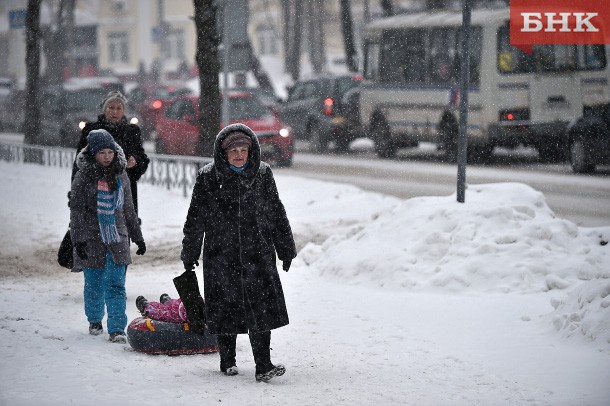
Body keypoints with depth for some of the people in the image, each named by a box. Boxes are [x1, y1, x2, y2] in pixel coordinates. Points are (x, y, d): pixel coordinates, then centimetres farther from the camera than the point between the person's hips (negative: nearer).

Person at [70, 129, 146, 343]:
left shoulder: (120, 175, 8)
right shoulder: (84, 176, -4)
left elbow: (128, 209, 17)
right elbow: (76, 210, -5)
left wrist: (138, 237, 18)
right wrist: (79, 240, -12)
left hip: (117, 237, 2)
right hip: (92, 237, -2)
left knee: (116, 284, -7)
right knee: (94, 283, 7)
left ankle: (117, 329, -9)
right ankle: (95, 320, 30)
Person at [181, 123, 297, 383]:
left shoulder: (262, 174, 4)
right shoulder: (208, 178, -1)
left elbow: (276, 213, 12)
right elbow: (195, 219, 5)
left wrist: (286, 249, 14)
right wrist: (189, 254, 8)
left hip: (257, 253, 1)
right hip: (220, 255, 0)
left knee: (261, 306, -9)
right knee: (225, 306, 6)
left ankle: (263, 366, -12)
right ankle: (227, 361, 23)